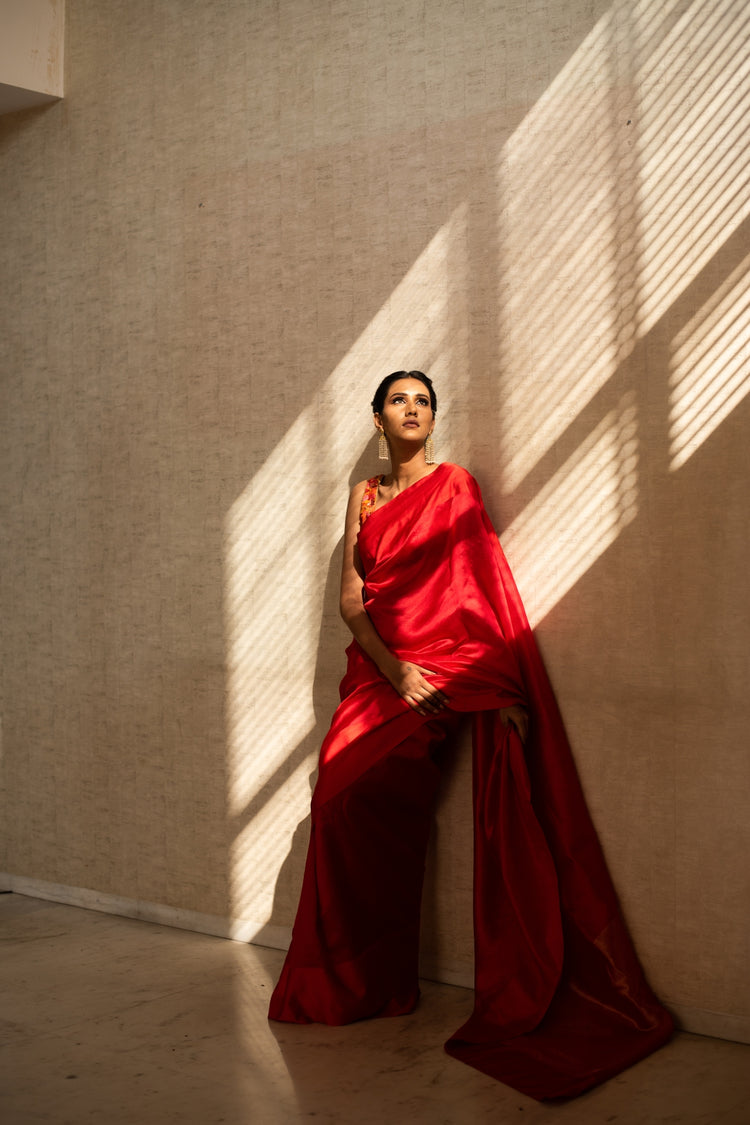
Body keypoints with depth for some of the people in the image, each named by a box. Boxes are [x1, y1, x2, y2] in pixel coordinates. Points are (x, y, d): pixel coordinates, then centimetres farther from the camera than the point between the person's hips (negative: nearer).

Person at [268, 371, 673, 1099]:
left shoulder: (455, 486, 4)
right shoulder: (364, 497, 15)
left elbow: (488, 586, -4)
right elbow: (350, 597, 6)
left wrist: (507, 688, -14)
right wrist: (393, 669, -10)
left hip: (450, 668, -4)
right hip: (380, 671, 4)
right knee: (343, 801, -10)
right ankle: (354, 982, 8)